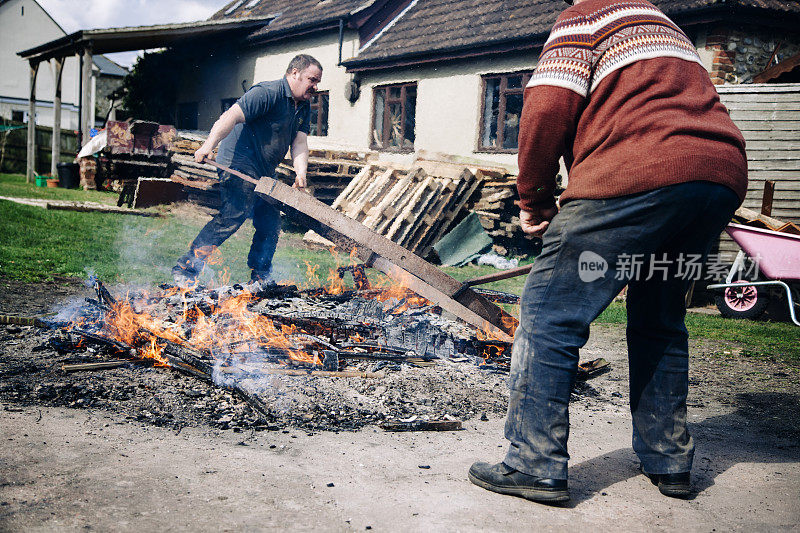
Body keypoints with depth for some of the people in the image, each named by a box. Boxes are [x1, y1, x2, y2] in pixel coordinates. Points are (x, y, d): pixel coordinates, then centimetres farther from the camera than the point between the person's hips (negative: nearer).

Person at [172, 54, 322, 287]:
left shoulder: (304, 108, 13)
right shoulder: (267, 93, -14)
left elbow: (299, 142, 3)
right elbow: (230, 117, -24)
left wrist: (300, 174, -15)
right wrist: (209, 145, -37)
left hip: (264, 172, 9)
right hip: (239, 163, -9)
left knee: (271, 224, 7)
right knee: (233, 215, -19)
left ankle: (261, 277, 20)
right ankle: (185, 269, -16)